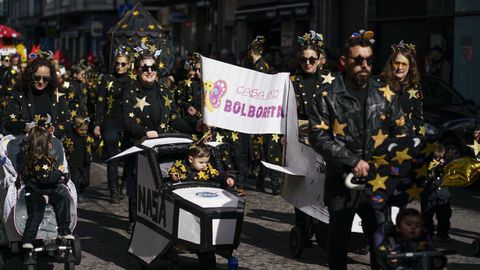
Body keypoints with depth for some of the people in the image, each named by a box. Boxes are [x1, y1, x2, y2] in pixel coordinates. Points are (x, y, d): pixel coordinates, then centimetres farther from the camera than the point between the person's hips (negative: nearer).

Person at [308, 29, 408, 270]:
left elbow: (400, 132, 13)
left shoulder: (384, 94, 7)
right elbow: (318, 137, -11)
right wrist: (352, 162, -18)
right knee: (339, 238, 11)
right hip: (341, 180, -2)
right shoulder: (327, 95, -4)